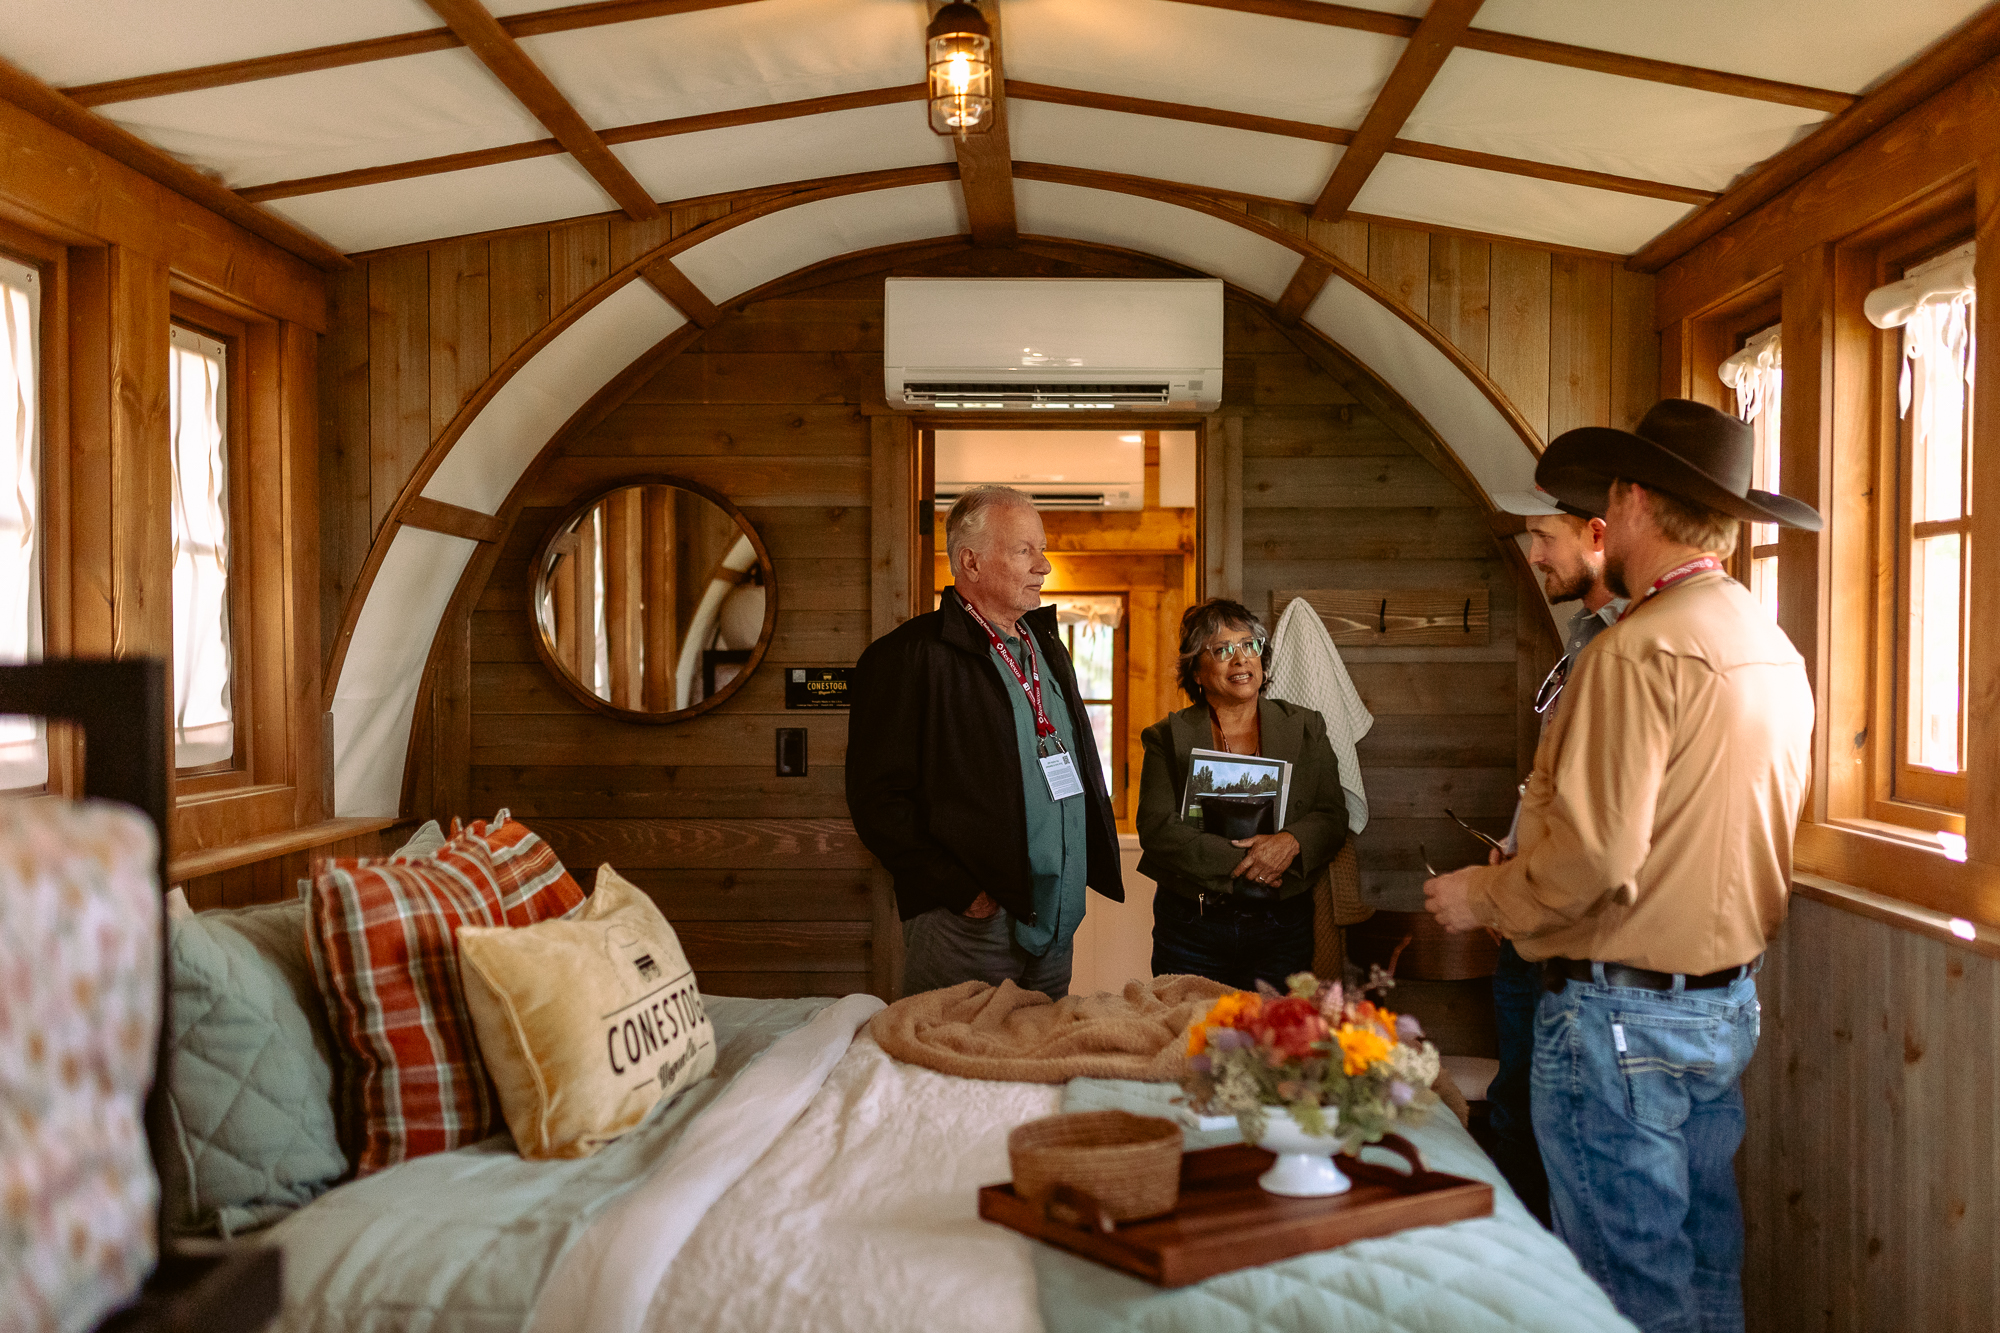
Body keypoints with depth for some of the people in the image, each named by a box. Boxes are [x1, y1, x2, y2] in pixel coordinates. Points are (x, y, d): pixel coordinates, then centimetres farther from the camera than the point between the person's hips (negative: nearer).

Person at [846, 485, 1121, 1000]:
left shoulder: (1046, 647, 16)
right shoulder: (906, 657, -11)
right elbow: (877, 799, -15)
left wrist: (1098, 862, 13)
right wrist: (962, 892, -19)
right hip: (969, 927, -7)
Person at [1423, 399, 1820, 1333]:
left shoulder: (1640, 648, -19)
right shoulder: (1775, 651, 9)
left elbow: (1595, 854, -24)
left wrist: (1484, 896, -7)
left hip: (1622, 1010, -9)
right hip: (1729, 1001, 9)